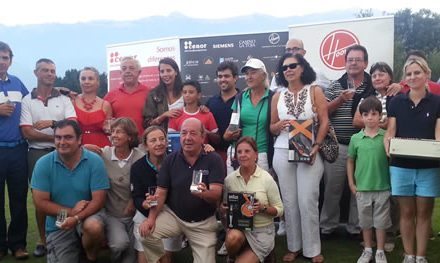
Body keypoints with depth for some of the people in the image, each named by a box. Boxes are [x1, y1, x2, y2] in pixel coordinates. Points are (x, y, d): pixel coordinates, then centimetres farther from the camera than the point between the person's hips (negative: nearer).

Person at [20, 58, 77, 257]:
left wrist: (52, 123, -18)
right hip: (38, 153, 0)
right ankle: (43, 240, 16)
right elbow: (28, 133, -5)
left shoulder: (64, 99, 8)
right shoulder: (27, 101, 5)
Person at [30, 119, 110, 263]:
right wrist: (70, 211, -19)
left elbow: (98, 200, -14)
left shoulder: (94, 161, -12)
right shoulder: (43, 164, -8)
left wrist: (77, 217, -29)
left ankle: (89, 251, 1)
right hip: (58, 224, 2)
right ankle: (76, 248, 25)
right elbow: (40, 202, -8)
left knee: (93, 227, -34)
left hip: (87, 216, -1)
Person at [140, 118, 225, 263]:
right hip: (173, 215, 1)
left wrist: (204, 193, -45)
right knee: (146, 233, -22)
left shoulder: (214, 160, -13)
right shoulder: (170, 160, -5)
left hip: (203, 222, -1)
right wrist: (151, 218, -18)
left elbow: (217, 194, -21)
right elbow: (161, 192, -4)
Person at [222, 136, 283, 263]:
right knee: (233, 237, -33)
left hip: (262, 230, -2)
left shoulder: (267, 178, -8)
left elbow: (279, 209, -3)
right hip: (237, 226, 2)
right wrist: (224, 208, -11)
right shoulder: (229, 179, 0)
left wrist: (263, 208, -21)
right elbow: (224, 205, 12)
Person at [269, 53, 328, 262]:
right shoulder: (277, 96, 9)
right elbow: (272, 128, 12)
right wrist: (279, 125, -11)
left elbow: (324, 122, -3)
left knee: (307, 201, -4)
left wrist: (315, 146, -13)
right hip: (283, 153, 3)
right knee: (289, 201, 6)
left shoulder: (315, 91, 3)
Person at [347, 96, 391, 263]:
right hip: (362, 188, 2)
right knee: (365, 221, 14)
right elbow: (350, 161, 8)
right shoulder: (355, 138, -2)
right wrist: (351, 183, 5)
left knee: (381, 221, 10)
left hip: (383, 187, -1)